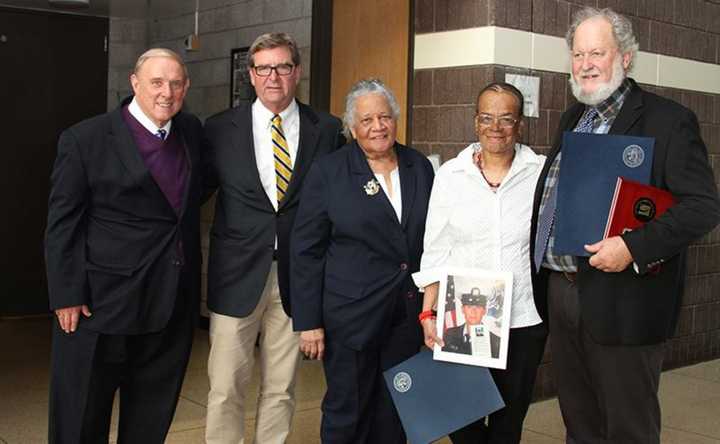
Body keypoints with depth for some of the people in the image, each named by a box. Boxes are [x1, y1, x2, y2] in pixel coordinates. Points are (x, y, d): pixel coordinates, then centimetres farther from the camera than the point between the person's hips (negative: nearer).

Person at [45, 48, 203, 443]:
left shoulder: (192, 132, 7)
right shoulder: (85, 140, -8)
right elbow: (63, 225, -8)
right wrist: (67, 296, -12)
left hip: (173, 303, 5)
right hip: (104, 303, -5)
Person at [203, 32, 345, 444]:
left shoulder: (328, 129, 2)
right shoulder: (220, 128, 2)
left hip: (297, 275, 1)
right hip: (238, 275, -1)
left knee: (282, 389, 11)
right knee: (226, 388, 4)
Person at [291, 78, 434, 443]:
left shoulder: (420, 168, 7)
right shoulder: (328, 172, -4)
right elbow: (306, 252, -5)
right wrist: (309, 322, -8)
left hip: (409, 313, 3)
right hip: (350, 314, -3)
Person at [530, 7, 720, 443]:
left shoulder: (668, 120, -9)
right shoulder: (572, 119, 14)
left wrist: (633, 247, -25)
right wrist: (543, 282, 10)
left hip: (622, 303, -7)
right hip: (561, 291, 7)